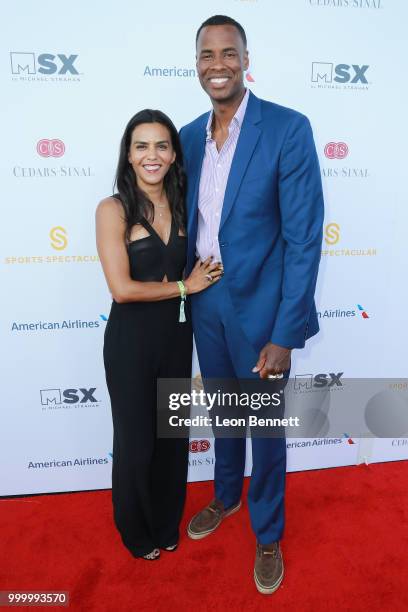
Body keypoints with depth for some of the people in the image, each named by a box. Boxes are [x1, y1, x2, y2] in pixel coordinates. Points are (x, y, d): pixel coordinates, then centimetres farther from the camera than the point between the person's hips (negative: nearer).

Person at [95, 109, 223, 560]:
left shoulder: (182, 205, 2)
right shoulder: (113, 210, -13)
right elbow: (122, 288, -20)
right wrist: (184, 286, -13)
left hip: (176, 334, 5)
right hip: (131, 340, -4)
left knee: (174, 434, 18)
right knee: (136, 439, 12)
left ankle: (167, 523, 45)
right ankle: (137, 531, 41)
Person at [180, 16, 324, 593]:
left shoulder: (288, 128, -11)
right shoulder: (190, 136, 6)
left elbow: (304, 237, -15)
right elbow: (189, 222, 11)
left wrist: (285, 334, -18)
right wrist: (186, 293, 5)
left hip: (260, 307, -4)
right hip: (205, 303, 5)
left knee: (266, 427, 12)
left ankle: (268, 533, 39)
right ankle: (226, 497, 50)